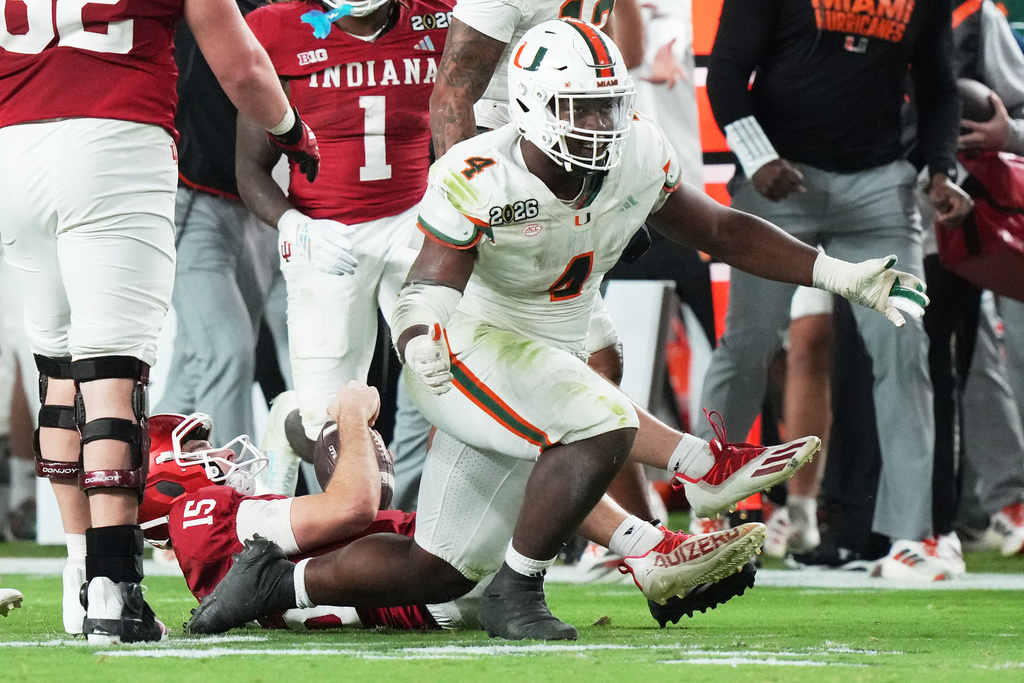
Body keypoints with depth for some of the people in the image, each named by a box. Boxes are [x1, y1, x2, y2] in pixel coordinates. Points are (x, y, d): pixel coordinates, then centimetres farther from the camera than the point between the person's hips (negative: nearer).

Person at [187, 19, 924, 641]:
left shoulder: (638, 158, -5)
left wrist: (841, 275, 2)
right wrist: (422, 335, -50)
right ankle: (516, 595, -16)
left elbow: (720, 231, 7)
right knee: (606, 423, -31)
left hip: (550, 362, 7)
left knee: (438, 575, 7)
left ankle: (276, 580, 24)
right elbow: (431, 286, -25)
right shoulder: (477, 180, -21)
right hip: (472, 349, -7)